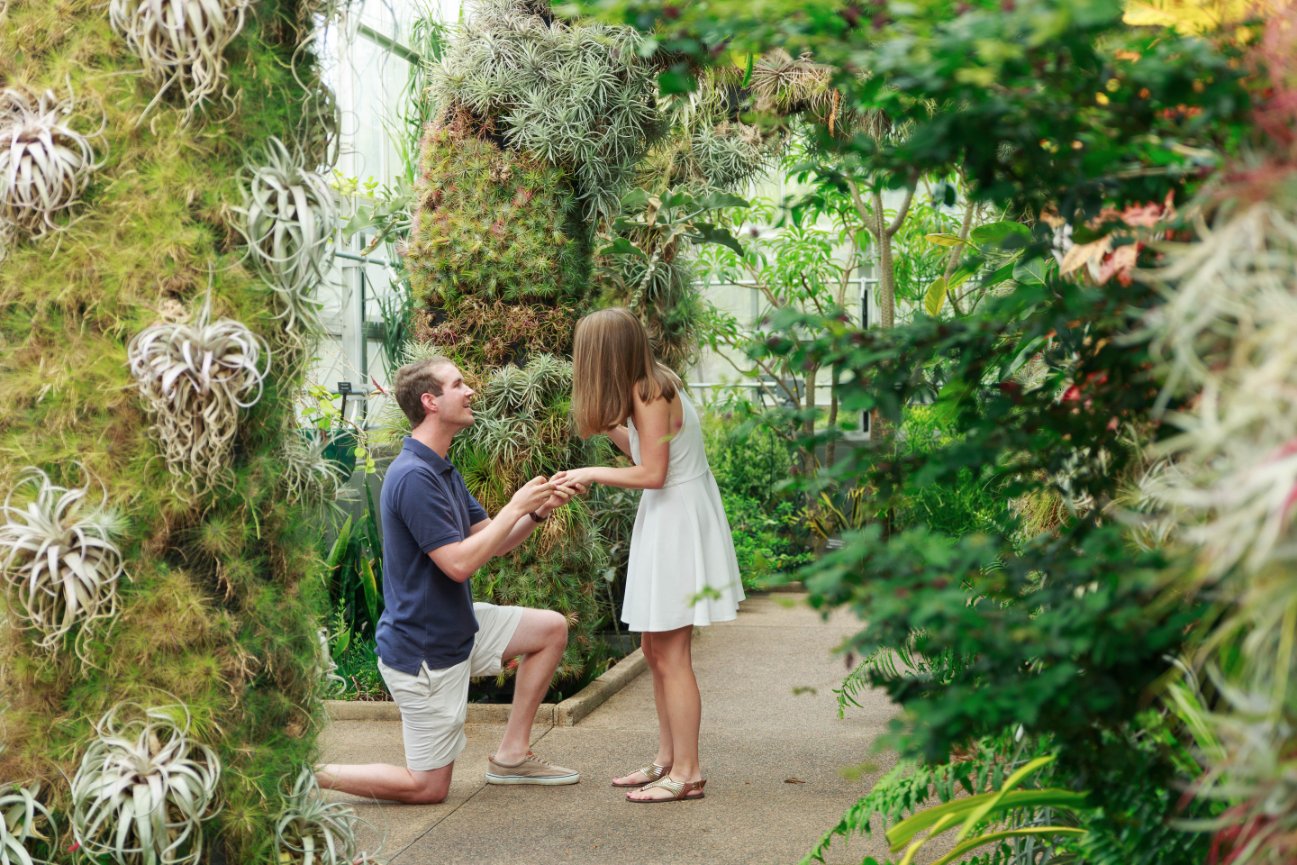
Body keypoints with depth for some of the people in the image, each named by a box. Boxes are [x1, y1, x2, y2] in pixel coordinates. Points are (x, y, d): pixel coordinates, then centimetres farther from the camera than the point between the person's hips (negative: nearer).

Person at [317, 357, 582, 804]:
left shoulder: (443, 471, 10)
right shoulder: (414, 477, -24)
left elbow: (491, 542, 12)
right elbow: (459, 563, -27)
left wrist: (538, 511, -5)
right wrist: (516, 507, -19)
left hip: (457, 626, 10)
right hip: (423, 648, -10)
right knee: (428, 787, -1)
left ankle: (511, 755, 14)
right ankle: (315, 776, 9)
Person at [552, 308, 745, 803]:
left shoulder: (650, 394, -18)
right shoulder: (648, 388, 10)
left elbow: (652, 473, -20)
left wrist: (593, 474, -10)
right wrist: (609, 427, 7)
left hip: (679, 522, -10)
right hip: (665, 521, 10)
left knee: (670, 655, -5)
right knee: (655, 650, 14)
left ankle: (686, 773, 0)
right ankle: (667, 760, 22)